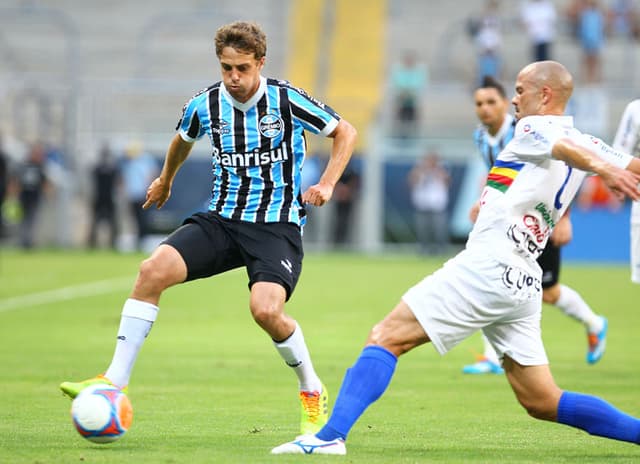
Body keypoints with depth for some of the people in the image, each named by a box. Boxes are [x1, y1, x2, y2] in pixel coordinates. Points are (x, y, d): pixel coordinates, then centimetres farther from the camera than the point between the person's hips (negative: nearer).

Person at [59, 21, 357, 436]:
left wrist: (326, 185, -9)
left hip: (277, 226, -4)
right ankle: (115, 382, -14)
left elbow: (346, 132, 3)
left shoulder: (286, 99, -10)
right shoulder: (205, 105, 0)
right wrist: (165, 181, 41)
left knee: (265, 309, -28)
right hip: (222, 219, 4)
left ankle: (313, 393, -1)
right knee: (153, 270, -19)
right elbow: (183, 140, 26)